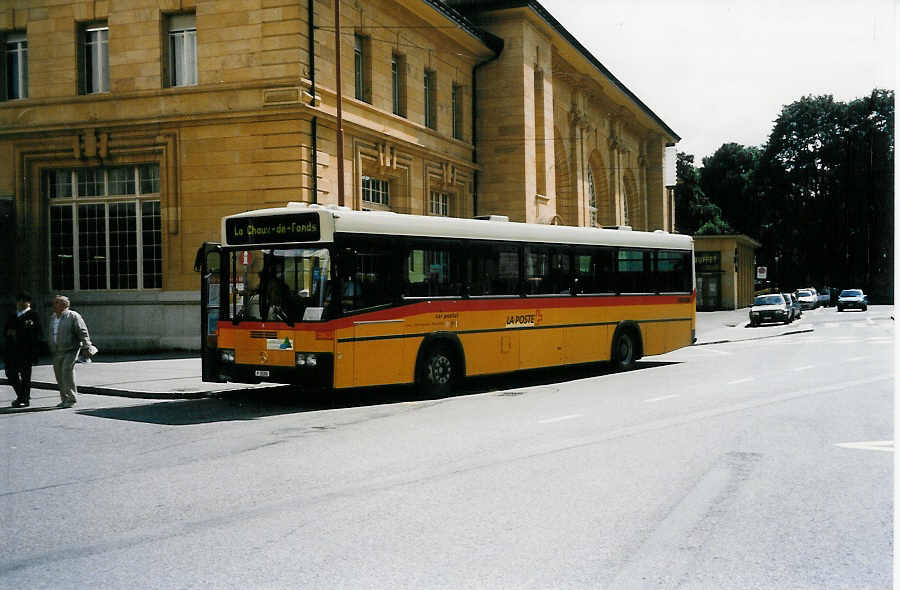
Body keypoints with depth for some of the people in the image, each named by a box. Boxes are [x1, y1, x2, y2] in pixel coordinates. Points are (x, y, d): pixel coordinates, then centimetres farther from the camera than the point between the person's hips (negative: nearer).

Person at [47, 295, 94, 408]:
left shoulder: (73, 316, -7)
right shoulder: (52, 318, 15)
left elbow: (83, 333, -10)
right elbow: (50, 335, 25)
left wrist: (86, 348, -16)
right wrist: (49, 348, 25)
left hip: (70, 351, -7)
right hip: (56, 352, 7)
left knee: (67, 371, -16)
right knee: (59, 375, 6)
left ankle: (71, 399, -10)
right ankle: (64, 399, 16)